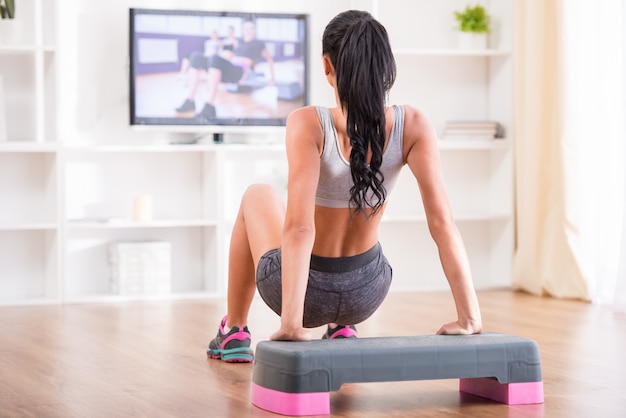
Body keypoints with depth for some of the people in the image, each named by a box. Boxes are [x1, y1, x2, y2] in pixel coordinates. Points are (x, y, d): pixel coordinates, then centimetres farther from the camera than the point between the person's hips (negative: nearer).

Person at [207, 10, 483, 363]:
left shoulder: (309, 124, -25)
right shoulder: (413, 126, -17)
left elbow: (299, 228, -33)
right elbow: (443, 222, -21)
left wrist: (291, 323, -34)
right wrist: (470, 317, -18)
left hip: (308, 291, -3)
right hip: (366, 295, 3)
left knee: (258, 197, 31)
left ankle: (234, 333, 39)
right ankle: (343, 328, 36)